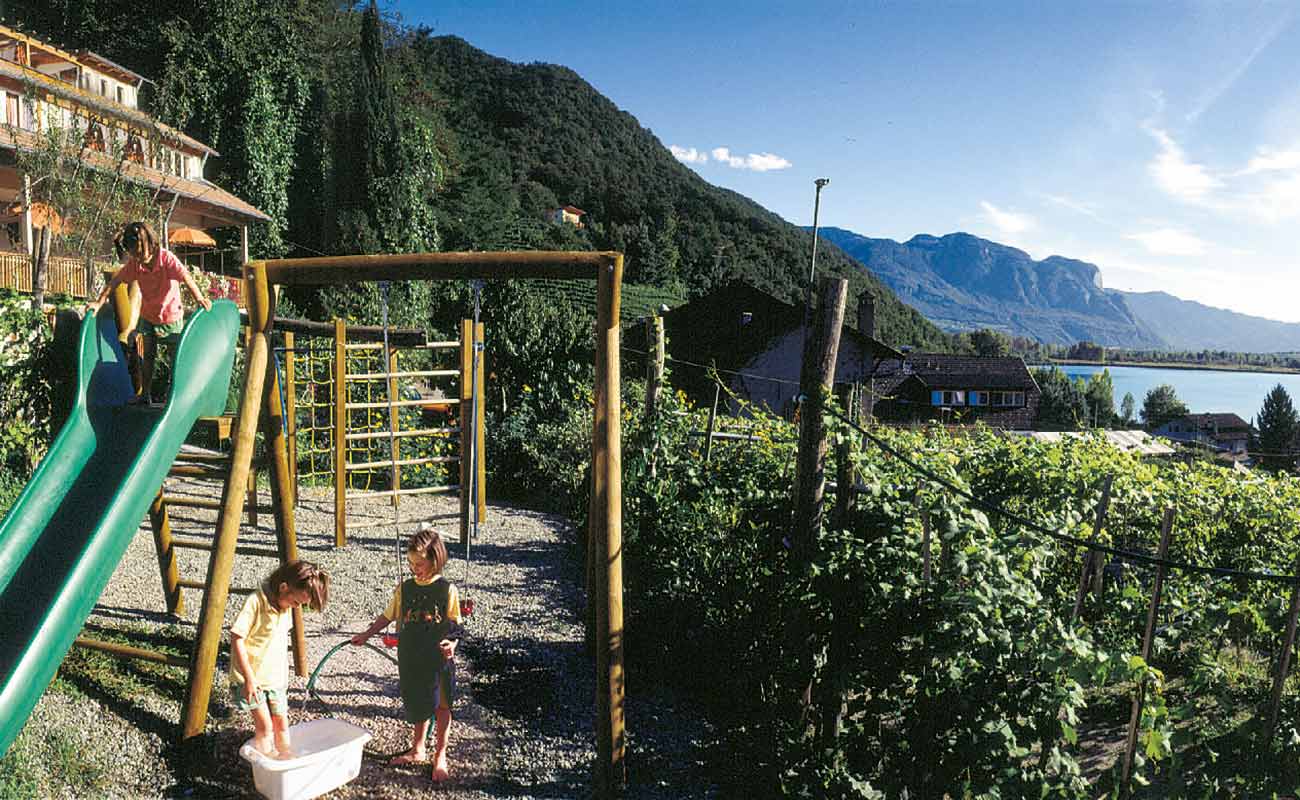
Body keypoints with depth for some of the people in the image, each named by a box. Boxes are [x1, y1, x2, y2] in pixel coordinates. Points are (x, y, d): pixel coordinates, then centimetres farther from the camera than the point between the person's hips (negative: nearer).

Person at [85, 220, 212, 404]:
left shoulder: (167, 258, -24)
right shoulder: (135, 263, -10)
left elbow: (185, 277, -37)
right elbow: (116, 280, -1)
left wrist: (199, 298, -52)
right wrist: (99, 302, -2)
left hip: (171, 315, -4)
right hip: (148, 315, 4)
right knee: (148, 355, 9)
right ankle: (144, 394, 17)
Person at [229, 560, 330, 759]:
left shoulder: (286, 605, 1)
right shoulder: (255, 602, -22)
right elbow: (237, 639, -21)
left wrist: (284, 675, 15)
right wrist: (249, 678, -20)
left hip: (276, 677, 6)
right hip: (252, 678, -6)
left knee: (281, 722, 11)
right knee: (265, 726, -5)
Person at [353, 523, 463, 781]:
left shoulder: (446, 590, -11)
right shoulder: (404, 589, -1)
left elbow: (455, 625, -5)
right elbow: (388, 616, 11)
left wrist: (452, 643, -22)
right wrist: (367, 634, 7)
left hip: (439, 659, -3)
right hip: (411, 660, 3)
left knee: (441, 706, 10)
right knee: (418, 706, 18)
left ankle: (440, 756, 25)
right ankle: (417, 750, 37)